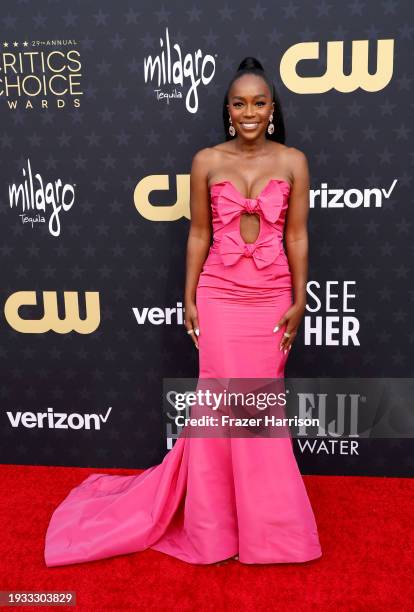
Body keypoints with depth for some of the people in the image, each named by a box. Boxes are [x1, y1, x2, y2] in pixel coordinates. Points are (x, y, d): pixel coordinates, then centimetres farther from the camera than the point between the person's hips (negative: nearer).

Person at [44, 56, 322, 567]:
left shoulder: (293, 162, 1)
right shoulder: (206, 161, 0)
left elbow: (297, 236, 2)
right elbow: (198, 233, 3)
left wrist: (298, 302, -1)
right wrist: (189, 299, 1)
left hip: (271, 298, 1)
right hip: (219, 296, -1)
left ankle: (260, 518, 30)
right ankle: (218, 522, 24)